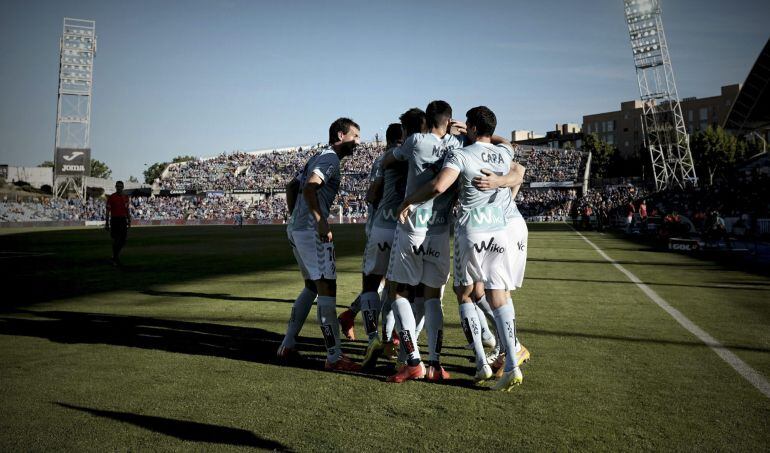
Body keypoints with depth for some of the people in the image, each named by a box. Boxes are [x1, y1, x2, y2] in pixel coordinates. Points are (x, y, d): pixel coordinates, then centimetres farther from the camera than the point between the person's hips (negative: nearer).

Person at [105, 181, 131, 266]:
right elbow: (107, 211, -4)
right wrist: (106, 223, -8)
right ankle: (115, 259, 9)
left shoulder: (126, 197, 10)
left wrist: (129, 221, 12)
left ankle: (115, 255, 26)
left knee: (123, 240, 5)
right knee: (115, 240, -1)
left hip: (123, 220, 4)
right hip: (114, 220, -4)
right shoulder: (111, 197, -4)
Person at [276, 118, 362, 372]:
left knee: (312, 287, 19)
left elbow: (291, 188, 25)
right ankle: (334, 357, -5)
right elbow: (309, 188, -23)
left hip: (295, 229, 10)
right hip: (311, 232, -10)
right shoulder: (331, 158, -8)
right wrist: (320, 222, -24)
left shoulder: (318, 158, 22)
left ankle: (287, 346, 23)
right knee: (327, 289, -8)